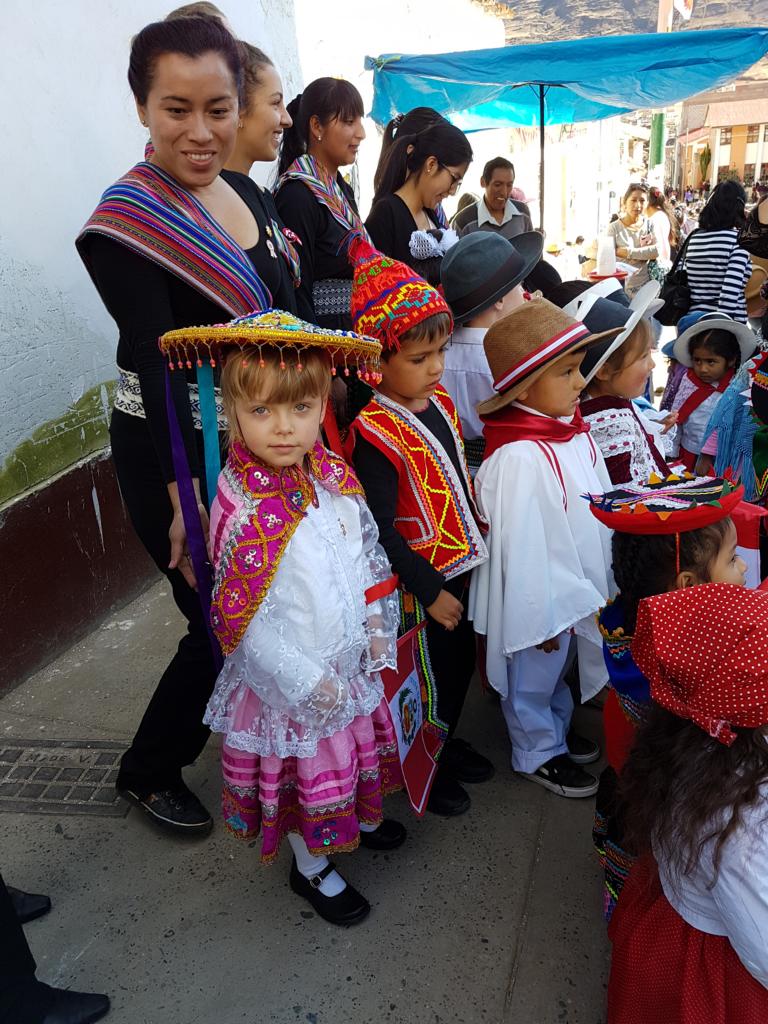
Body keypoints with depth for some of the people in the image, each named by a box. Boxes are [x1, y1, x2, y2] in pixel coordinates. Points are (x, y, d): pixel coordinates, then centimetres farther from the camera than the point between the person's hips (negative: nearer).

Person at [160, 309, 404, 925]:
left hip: (350, 661, 7)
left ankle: (356, 816, 58)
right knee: (305, 769, 16)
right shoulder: (243, 509, -28)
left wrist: (378, 625, 2)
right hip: (291, 678, -6)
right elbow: (242, 621, -24)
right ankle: (312, 868, 43)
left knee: (354, 746, 28)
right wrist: (307, 681, -18)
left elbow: (369, 552, 6)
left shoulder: (334, 474, -7)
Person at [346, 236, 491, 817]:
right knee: (430, 675, 11)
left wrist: (475, 529, 19)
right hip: (420, 580, -8)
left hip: (459, 564, 8)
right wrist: (429, 591, -21)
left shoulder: (438, 402, 0)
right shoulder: (376, 436, -26)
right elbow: (379, 532, -25)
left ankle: (447, 742, 48)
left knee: (461, 662, 23)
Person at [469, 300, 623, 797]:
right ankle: (538, 752, 38)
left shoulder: (574, 430, -2)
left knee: (561, 670, 29)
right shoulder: (519, 458, -32)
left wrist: (601, 585, 16)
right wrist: (542, 616, -19)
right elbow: (522, 545, -27)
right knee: (534, 679, 16)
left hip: (580, 587, 9)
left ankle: (560, 729, 52)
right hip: (542, 601, -8)